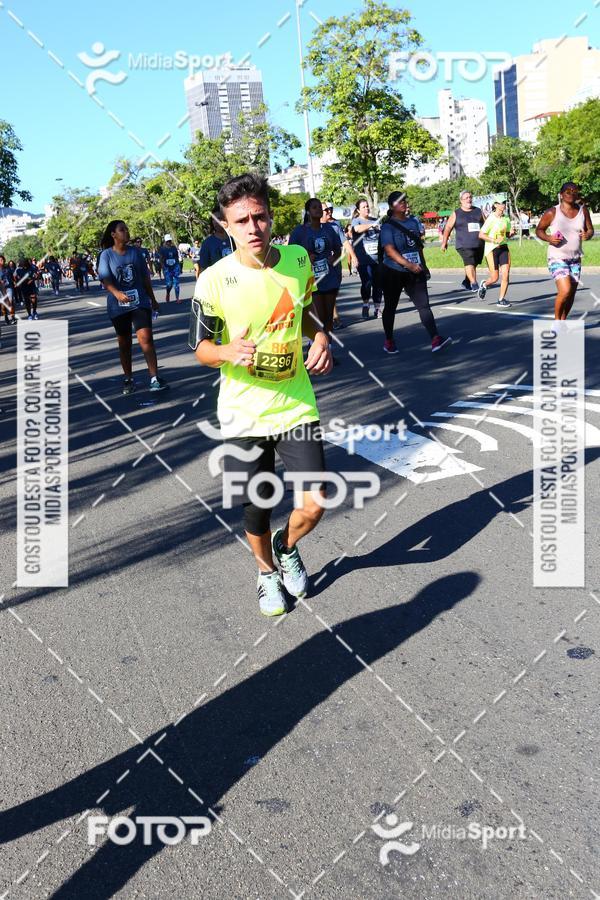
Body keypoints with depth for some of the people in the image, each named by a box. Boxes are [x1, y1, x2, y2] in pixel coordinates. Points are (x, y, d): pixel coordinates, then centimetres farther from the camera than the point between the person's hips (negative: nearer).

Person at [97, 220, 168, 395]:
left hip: (140, 302, 1)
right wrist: (117, 293, -35)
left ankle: (154, 378, -15)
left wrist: (153, 300, 16)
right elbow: (105, 279, -16)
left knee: (146, 337, -14)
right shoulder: (106, 255, -3)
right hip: (118, 306, -1)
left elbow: (145, 277, 12)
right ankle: (128, 379, 22)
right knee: (124, 343, 9)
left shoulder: (135, 252, 5)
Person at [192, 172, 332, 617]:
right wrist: (228, 352, -28)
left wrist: (320, 336, -6)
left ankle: (287, 547, 32)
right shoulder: (214, 280, -14)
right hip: (243, 414, -2)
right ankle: (267, 572, 42)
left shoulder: (298, 259, -4)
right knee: (258, 509, 10)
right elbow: (201, 347, -5)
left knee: (315, 504, -4)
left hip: (296, 406, 2)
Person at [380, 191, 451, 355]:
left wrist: (422, 265, 19)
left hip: (415, 273, 4)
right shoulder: (388, 226, -10)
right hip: (393, 272, -4)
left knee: (423, 304, -8)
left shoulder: (413, 222, 10)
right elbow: (389, 250, -22)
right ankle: (389, 340, 24)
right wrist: (408, 264, -31)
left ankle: (435, 339, -17)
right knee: (390, 306, 9)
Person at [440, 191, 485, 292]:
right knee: (469, 263, -22)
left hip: (479, 245, 4)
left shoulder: (478, 211, 15)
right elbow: (448, 228, 6)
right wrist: (444, 242, 1)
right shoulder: (456, 214, 6)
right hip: (464, 245, -4)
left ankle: (466, 282, 31)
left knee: (474, 264, 12)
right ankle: (474, 284, -28)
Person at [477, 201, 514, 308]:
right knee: (494, 278, -2)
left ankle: (501, 300, 2)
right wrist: (494, 240, -22)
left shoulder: (506, 218, 7)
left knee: (506, 274, -7)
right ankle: (484, 285, 33)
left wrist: (511, 233, -5)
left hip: (503, 248, 5)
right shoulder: (491, 219, -11)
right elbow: (481, 235, -12)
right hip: (491, 249, -5)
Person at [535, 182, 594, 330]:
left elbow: (590, 229, 10)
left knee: (571, 294, 8)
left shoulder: (583, 210, 2)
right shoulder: (552, 212, -9)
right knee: (565, 291, -20)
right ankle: (556, 321, 2)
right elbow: (539, 230, 0)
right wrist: (548, 238, -20)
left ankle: (562, 321, 29)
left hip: (575, 259, 5)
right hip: (557, 258, -5)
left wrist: (588, 235, -13)